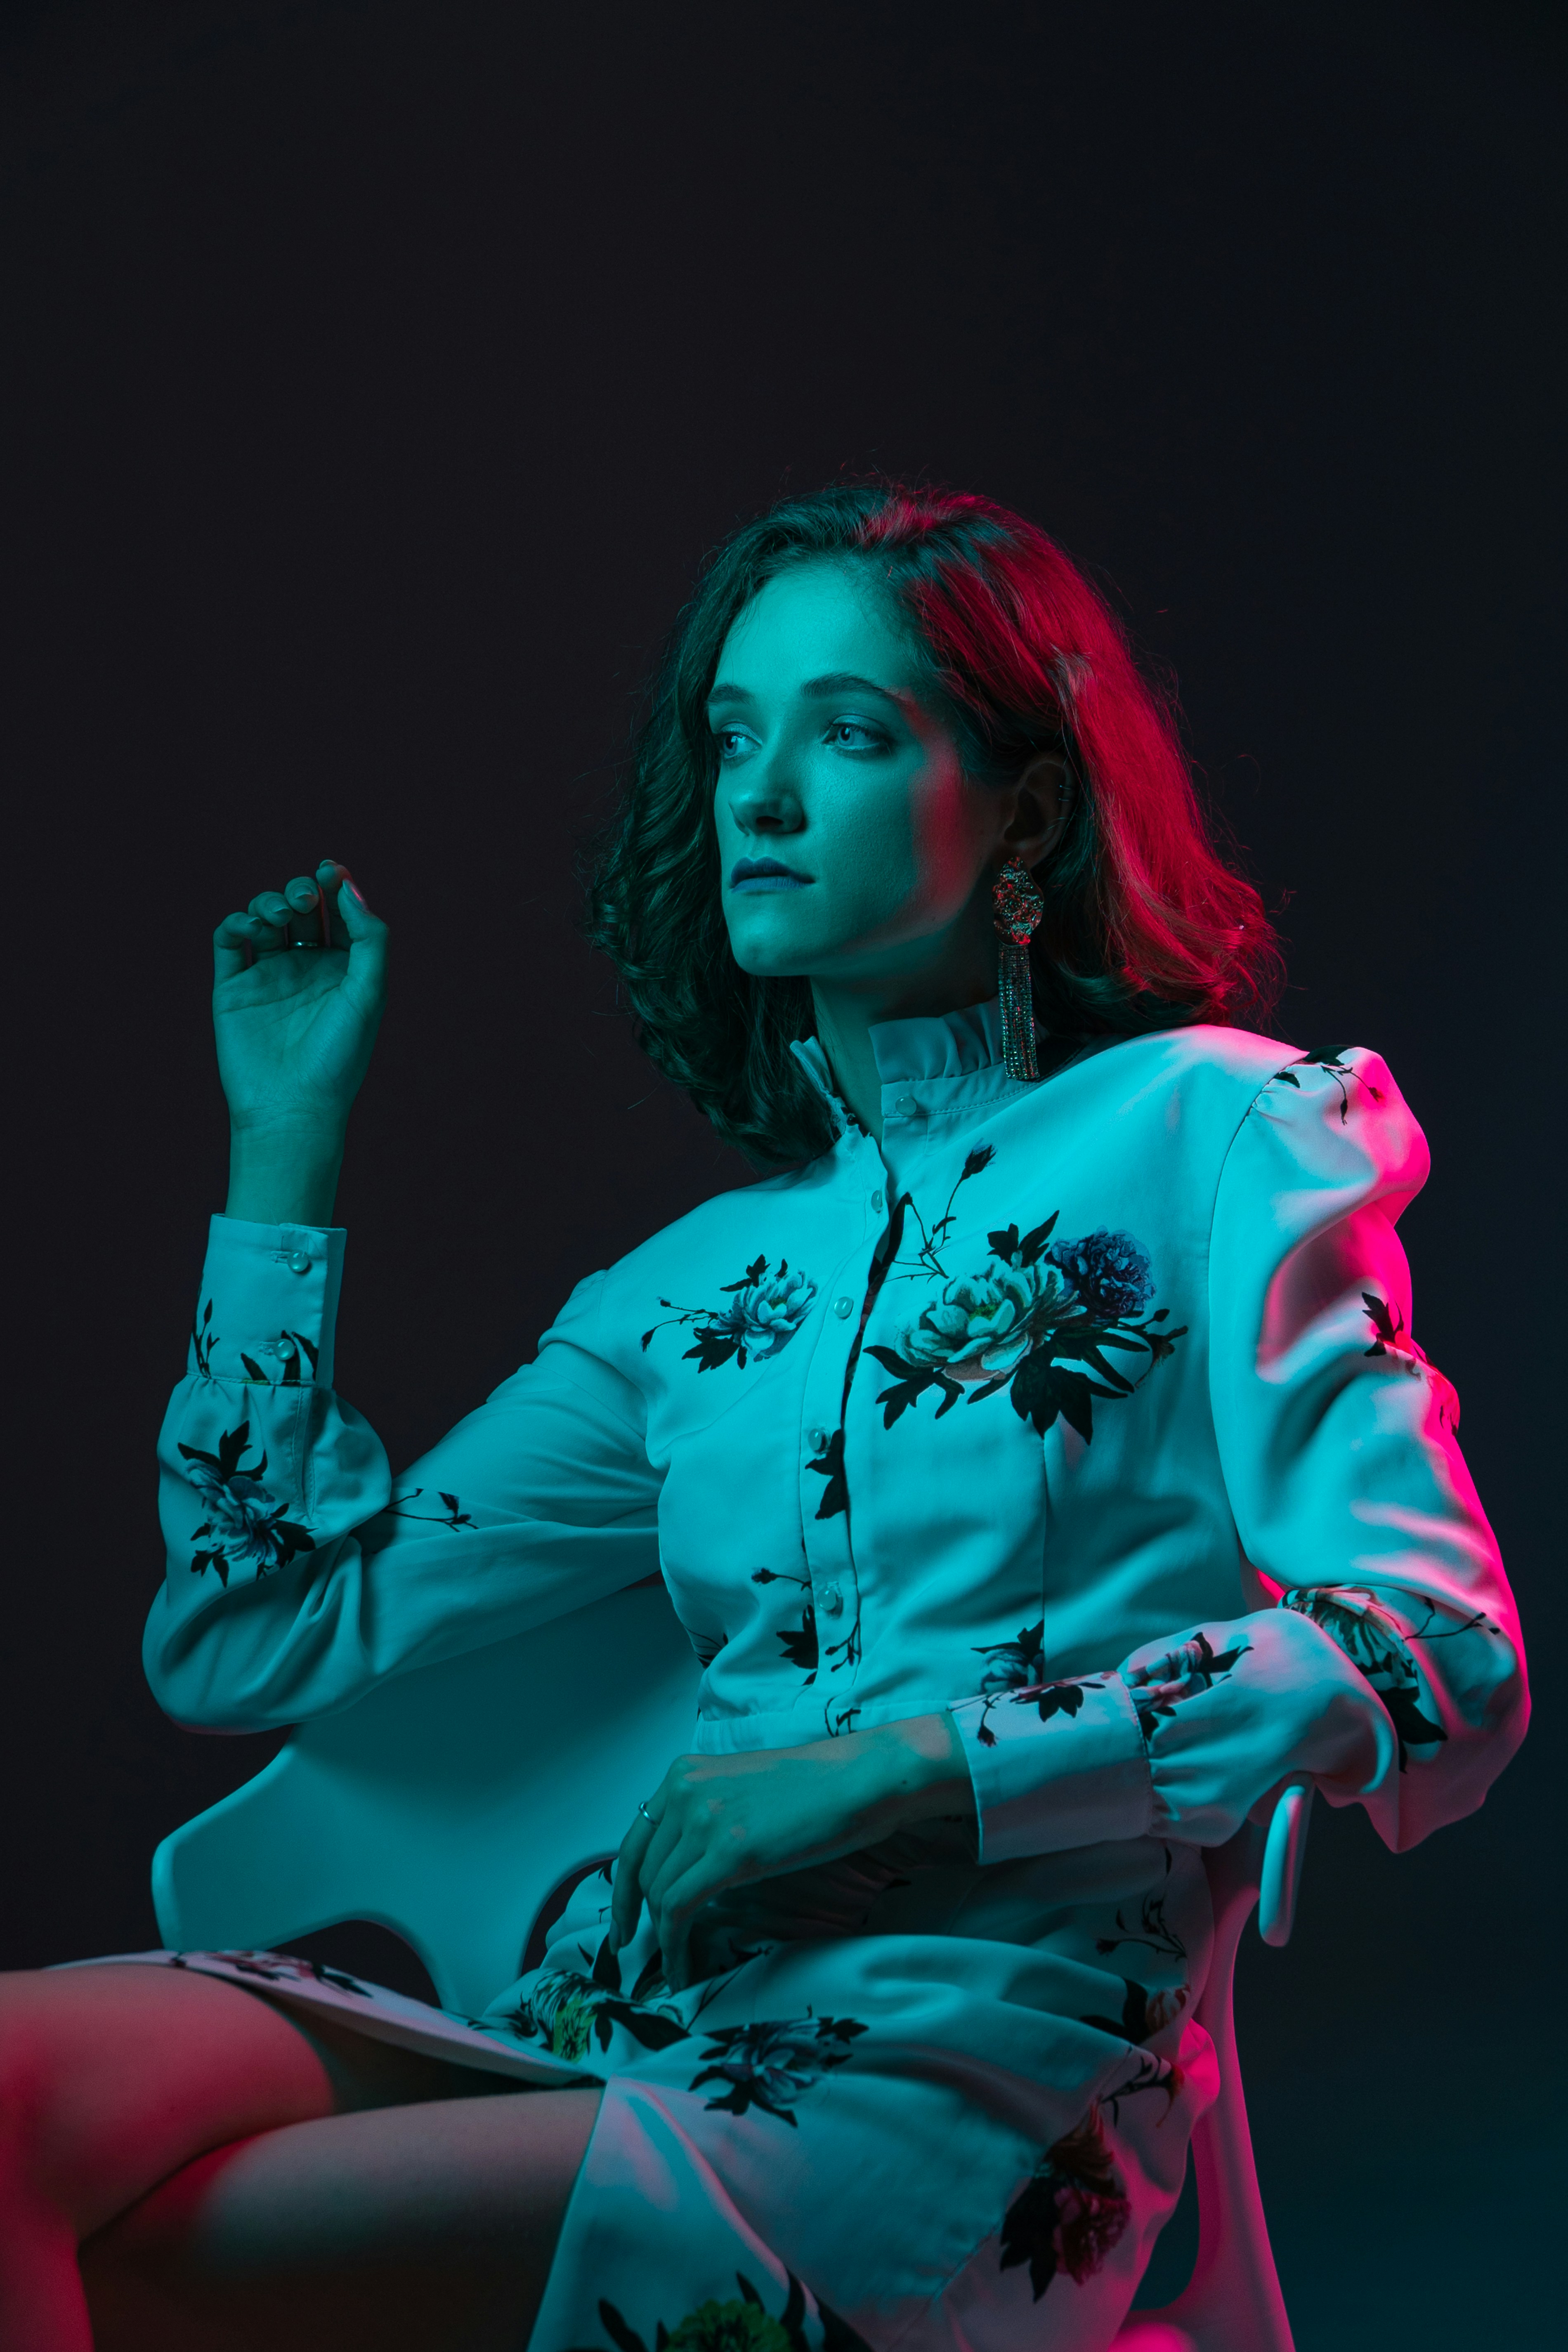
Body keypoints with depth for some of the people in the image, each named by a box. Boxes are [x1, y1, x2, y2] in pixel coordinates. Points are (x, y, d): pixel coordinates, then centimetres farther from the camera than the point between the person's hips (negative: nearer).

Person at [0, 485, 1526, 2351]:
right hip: (629, 2020, 5)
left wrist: (909, 1763, -16)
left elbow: (1444, 1669, -8)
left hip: (968, 2086, -5)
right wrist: (285, 1140, 17)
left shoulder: (1204, 1122, 4)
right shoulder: (699, 1282, 19)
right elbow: (254, 1640, 16)